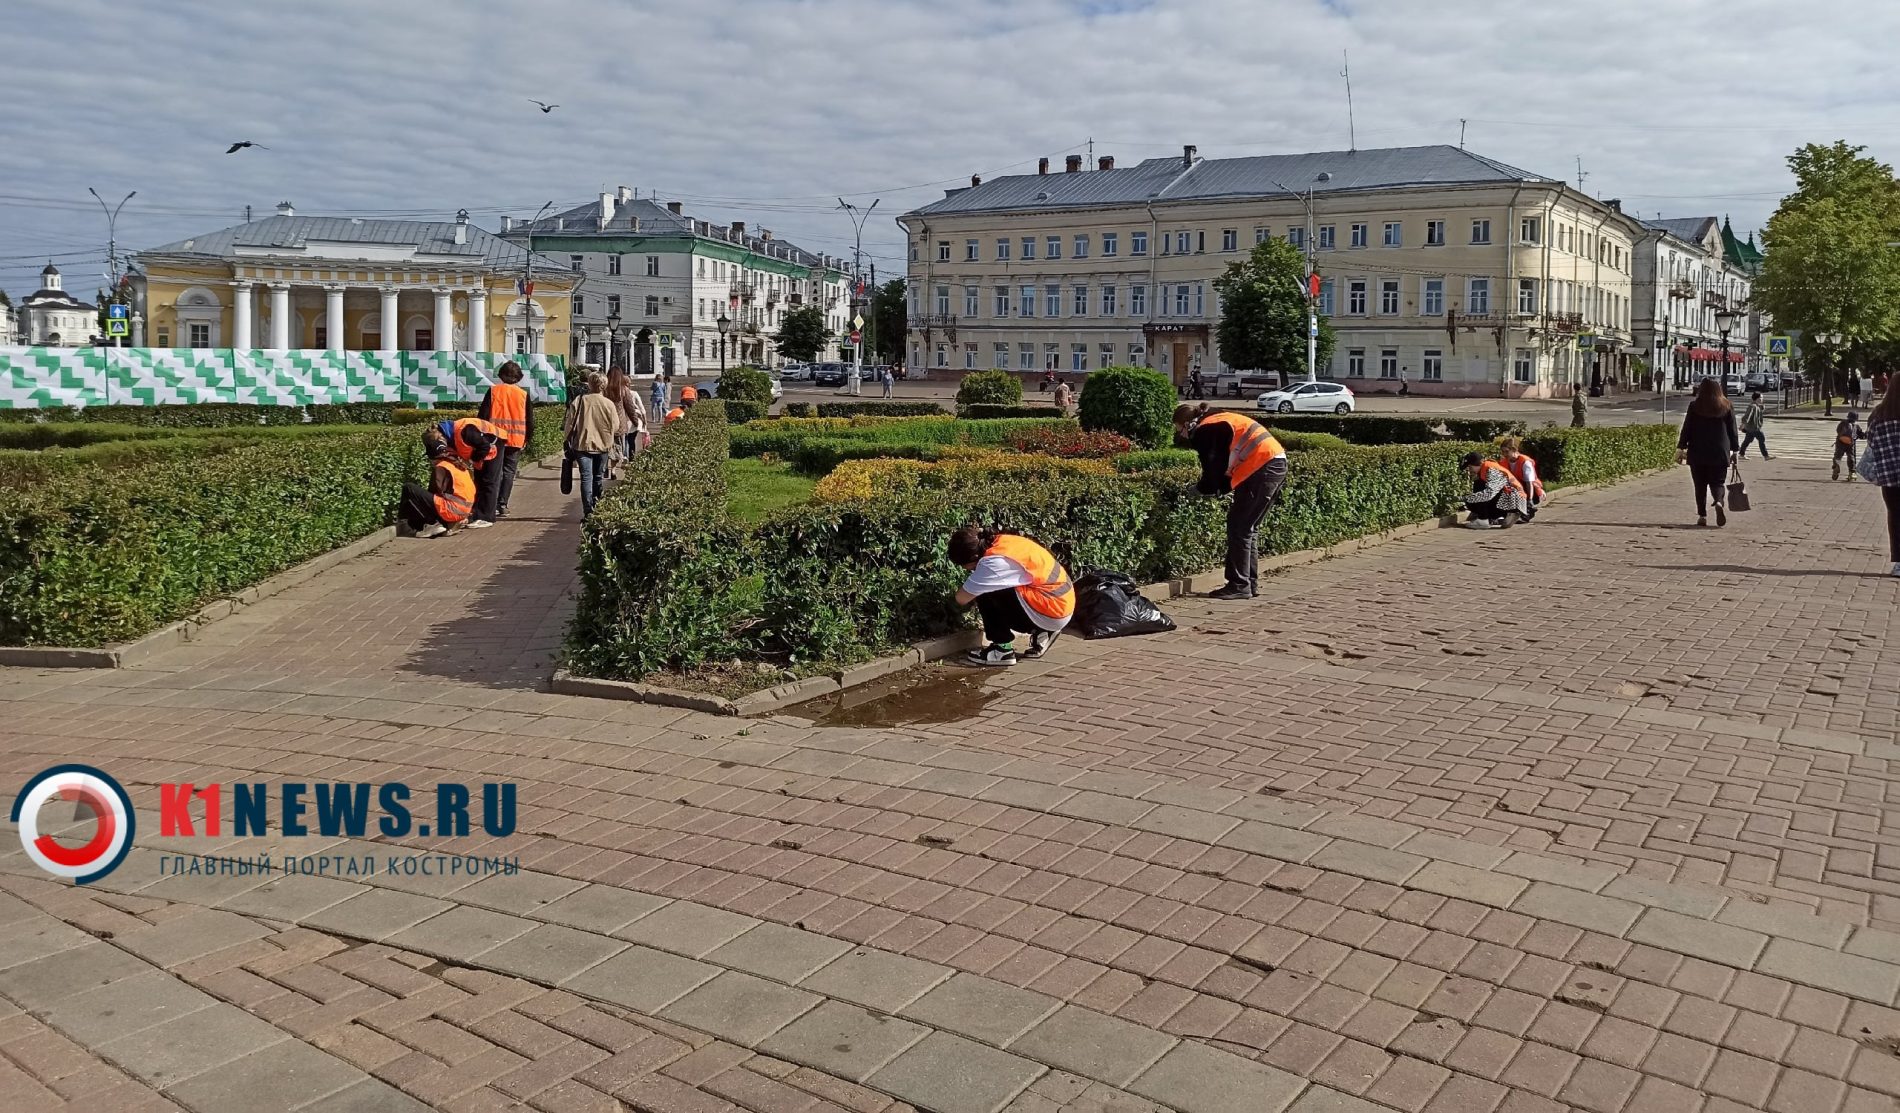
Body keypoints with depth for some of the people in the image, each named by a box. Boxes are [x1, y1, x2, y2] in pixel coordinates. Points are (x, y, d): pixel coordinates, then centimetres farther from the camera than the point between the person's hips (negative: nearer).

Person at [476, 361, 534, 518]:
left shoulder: (493, 391, 0)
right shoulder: (523, 394, 2)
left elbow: (483, 415, 0)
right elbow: (530, 420, 4)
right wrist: (528, 439, 14)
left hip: (495, 437, 0)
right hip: (516, 440, 0)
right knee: (509, 472, 7)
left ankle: (493, 505, -5)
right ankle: (502, 505, 2)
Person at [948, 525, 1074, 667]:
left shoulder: (995, 561, -23)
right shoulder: (1001, 542, 2)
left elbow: (962, 598, -17)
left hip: (1052, 610, -9)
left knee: (985, 594, -12)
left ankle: (1002, 650, -2)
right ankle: (1040, 632, 19)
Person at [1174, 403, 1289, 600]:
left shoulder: (1202, 432, -6)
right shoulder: (1219, 420, 23)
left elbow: (1213, 471, -6)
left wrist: (1198, 489, 10)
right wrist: (1222, 486, 18)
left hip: (1262, 467, -10)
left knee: (1238, 527, -4)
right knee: (1248, 527, 14)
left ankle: (1239, 586, -4)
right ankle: (1250, 583, 17)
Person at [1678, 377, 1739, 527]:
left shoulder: (1694, 406, -1)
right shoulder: (1727, 407, 4)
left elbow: (1686, 429, -1)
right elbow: (1732, 431, 6)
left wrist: (1681, 448, 4)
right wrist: (1735, 451, 12)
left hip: (1697, 453, -1)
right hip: (1720, 453, 1)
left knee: (1700, 485, 6)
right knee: (1717, 482, 6)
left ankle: (1702, 515, 2)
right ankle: (1719, 503, -24)